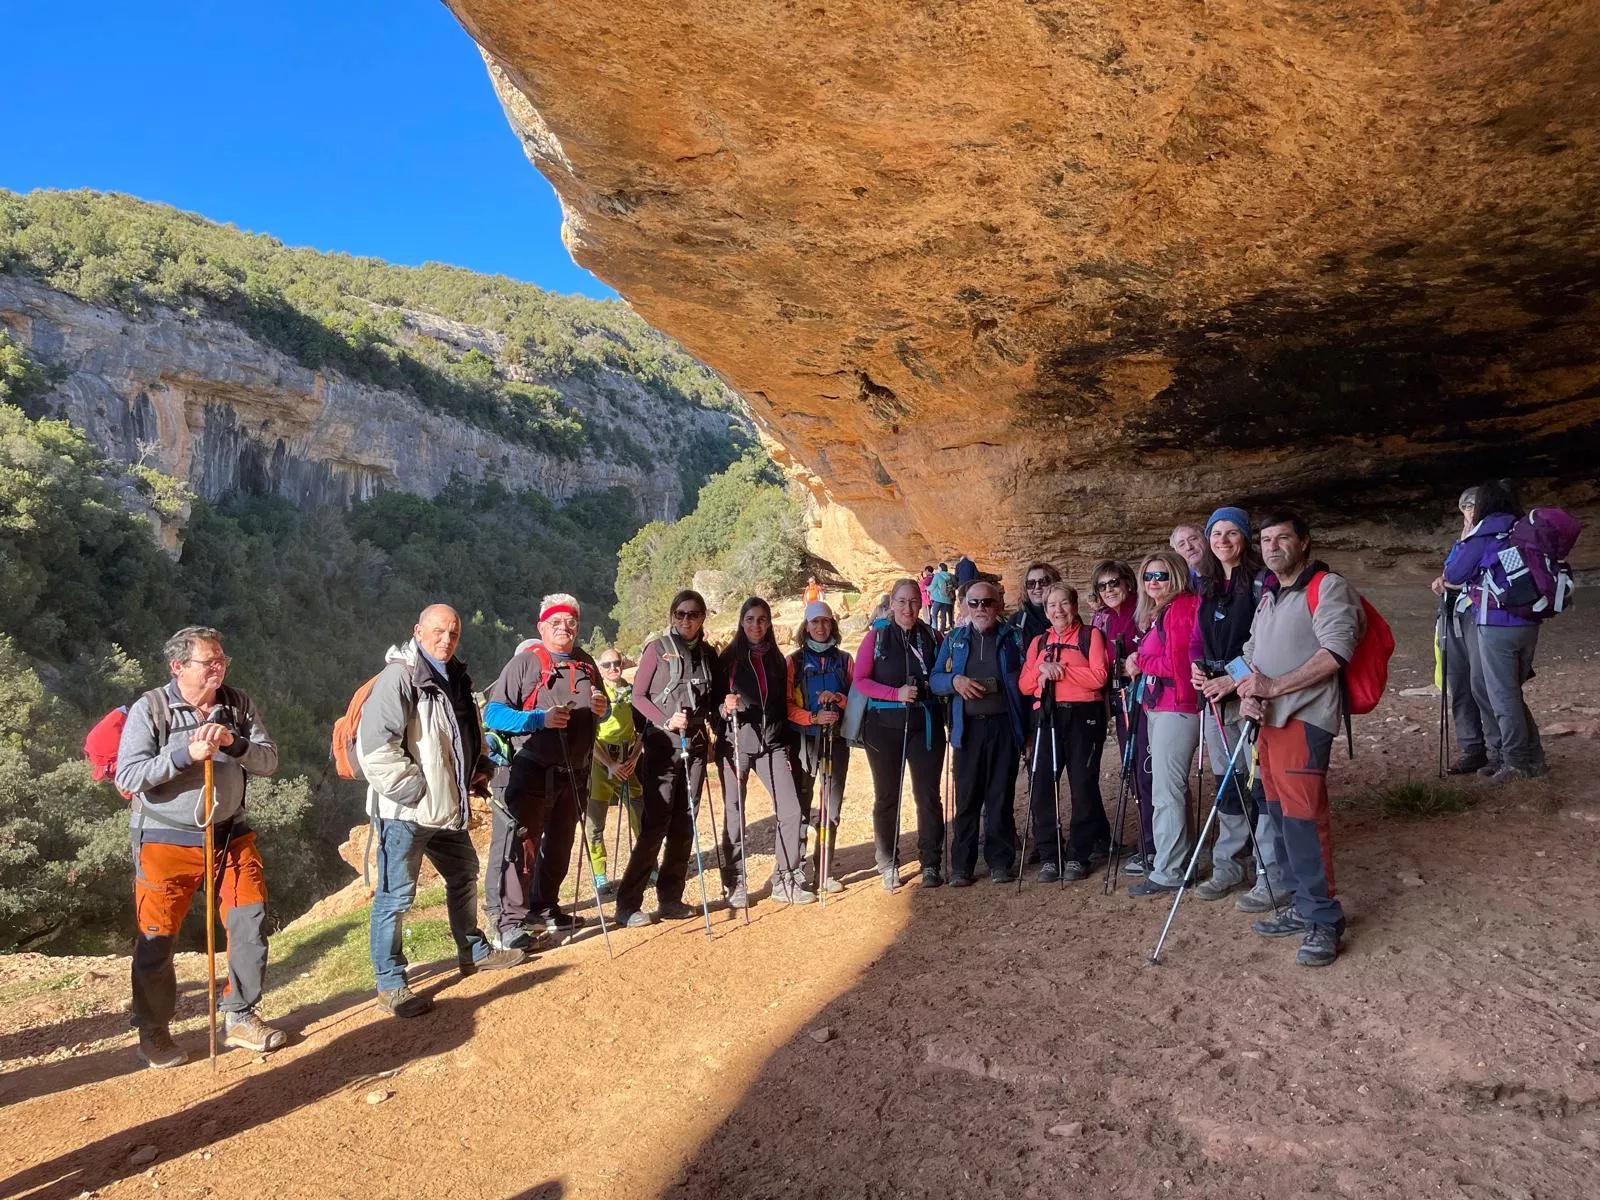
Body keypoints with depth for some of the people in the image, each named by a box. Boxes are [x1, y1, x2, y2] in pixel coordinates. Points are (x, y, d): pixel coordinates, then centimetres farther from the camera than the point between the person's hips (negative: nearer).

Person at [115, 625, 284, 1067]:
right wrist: (186, 754, -27)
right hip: (165, 842, -3)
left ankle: (240, 1018, 17)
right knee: (156, 940, 3)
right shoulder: (150, 708, -10)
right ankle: (153, 1032, 22)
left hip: (230, 836, 4)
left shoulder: (238, 704, 1)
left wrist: (235, 744, -21)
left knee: (251, 925, 1)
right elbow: (127, 776, -16)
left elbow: (268, 761, -3)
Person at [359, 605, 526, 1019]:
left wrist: (480, 765, 11)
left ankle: (474, 952, 40)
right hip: (404, 812, -9)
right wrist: (412, 789, -22)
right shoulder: (399, 678, -17)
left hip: (447, 808, 10)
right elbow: (374, 747, -26)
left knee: (464, 875, 22)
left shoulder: (455, 679, 11)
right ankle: (390, 984, 9)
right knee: (395, 895, -2)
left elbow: (471, 732, 27)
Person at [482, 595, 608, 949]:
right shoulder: (524, 662, -9)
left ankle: (544, 909, 31)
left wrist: (602, 709, -3)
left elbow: (601, 714, 22)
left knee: (559, 846, 16)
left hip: (574, 774, 6)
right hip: (532, 772, -6)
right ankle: (510, 920, 0)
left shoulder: (586, 664, 10)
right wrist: (540, 718, -26)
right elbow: (493, 713, -15)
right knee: (522, 845, -7)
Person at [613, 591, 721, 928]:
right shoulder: (657, 649, -3)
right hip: (662, 745, -5)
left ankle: (671, 899, 15)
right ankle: (628, 904, -3)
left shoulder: (708, 653, 11)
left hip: (696, 745, 5)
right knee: (654, 824, -9)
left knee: (685, 825, 6)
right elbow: (638, 695, -4)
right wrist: (666, 720, -18)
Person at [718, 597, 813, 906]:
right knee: (734, 815, 2)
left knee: (790, 810, -5)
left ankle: (785, 882, 7)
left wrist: (786, 745, 15)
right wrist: (724, 708, -21)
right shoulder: (729, 657, 1)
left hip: (771, 744, 3)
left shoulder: (777, 659, 12)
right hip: (736, 743, -3)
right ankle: (736, 885, 15)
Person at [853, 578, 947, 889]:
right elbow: (860, 680, -5)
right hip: (884, 727, -1)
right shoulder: (877, 636, -1)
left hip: (925, 727, 1)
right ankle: (887, 865, 19)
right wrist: (897, 693, -16)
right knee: (886, 797, 8)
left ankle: (931, 864, 10)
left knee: (928, 795, -1)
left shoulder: (932, 637, 4)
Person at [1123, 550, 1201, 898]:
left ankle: (1167, 872, -4)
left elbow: (1175, 663, -17)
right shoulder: (1157, 613, 18)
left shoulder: (1181, 609, -10)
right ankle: (1175, 863, 21)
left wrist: (1139, 662, -5)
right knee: (1171, 788, 13)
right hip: (1157, 708, 10)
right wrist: (1138, 666, 4)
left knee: (1166, 791, -8)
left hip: (1176, 709, -10)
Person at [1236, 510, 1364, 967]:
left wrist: (1273, 686, -19)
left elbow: (1335, 653, -18)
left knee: (1303, 816, -13)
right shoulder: (1268, 595, 20)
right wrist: (1249, 691, 0)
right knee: (1281, 815, 11)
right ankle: (1302, 907, 21)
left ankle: (1324, 921, -6)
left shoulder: (1328, 588, -6)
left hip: (1304, 719, -9)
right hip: (1268, 720, 9)